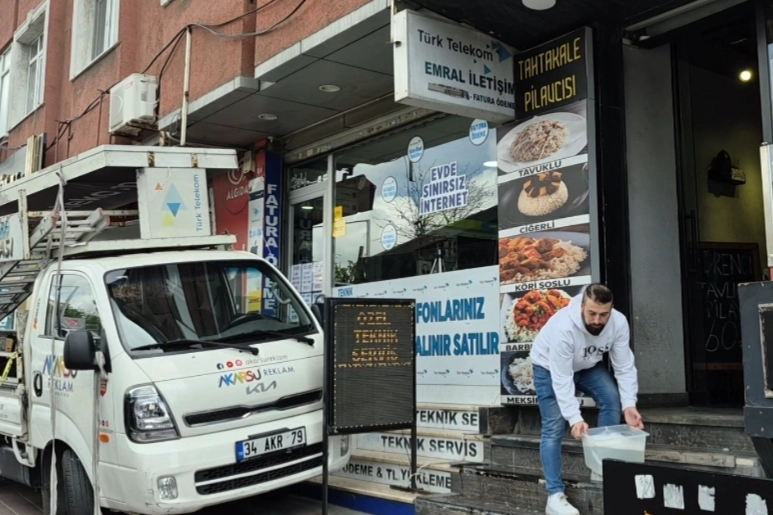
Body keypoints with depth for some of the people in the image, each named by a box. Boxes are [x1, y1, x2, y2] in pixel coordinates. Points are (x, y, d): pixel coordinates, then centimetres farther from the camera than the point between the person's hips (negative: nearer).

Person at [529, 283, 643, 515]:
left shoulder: (619, 323, -27)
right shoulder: (563, 327, -41)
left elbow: (625, 367, -22)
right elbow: (561, 379, -37)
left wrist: (629, 404, -33)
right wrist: (575, 418, -43)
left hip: (588, 365, 5)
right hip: (550, 367, -4)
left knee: (612, 399, -16)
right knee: (554, 428, -12)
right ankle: (555, 496, -9)